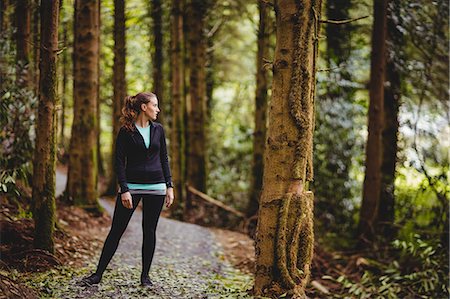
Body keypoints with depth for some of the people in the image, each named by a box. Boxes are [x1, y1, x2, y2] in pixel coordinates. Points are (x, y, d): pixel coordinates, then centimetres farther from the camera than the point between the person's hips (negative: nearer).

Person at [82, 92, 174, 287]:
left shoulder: (158, 130, 8)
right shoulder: (126, 132, -4)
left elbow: (164, 159, 11)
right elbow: (119, 162, -6)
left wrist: (169, 186, 4)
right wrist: (124, 190, -14)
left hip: (156, 187, 3)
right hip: (131, 185, -3)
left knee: (149, 231, 5)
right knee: (116, 230, -2)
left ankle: (145, 276, 15)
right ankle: (98, 274, 4)